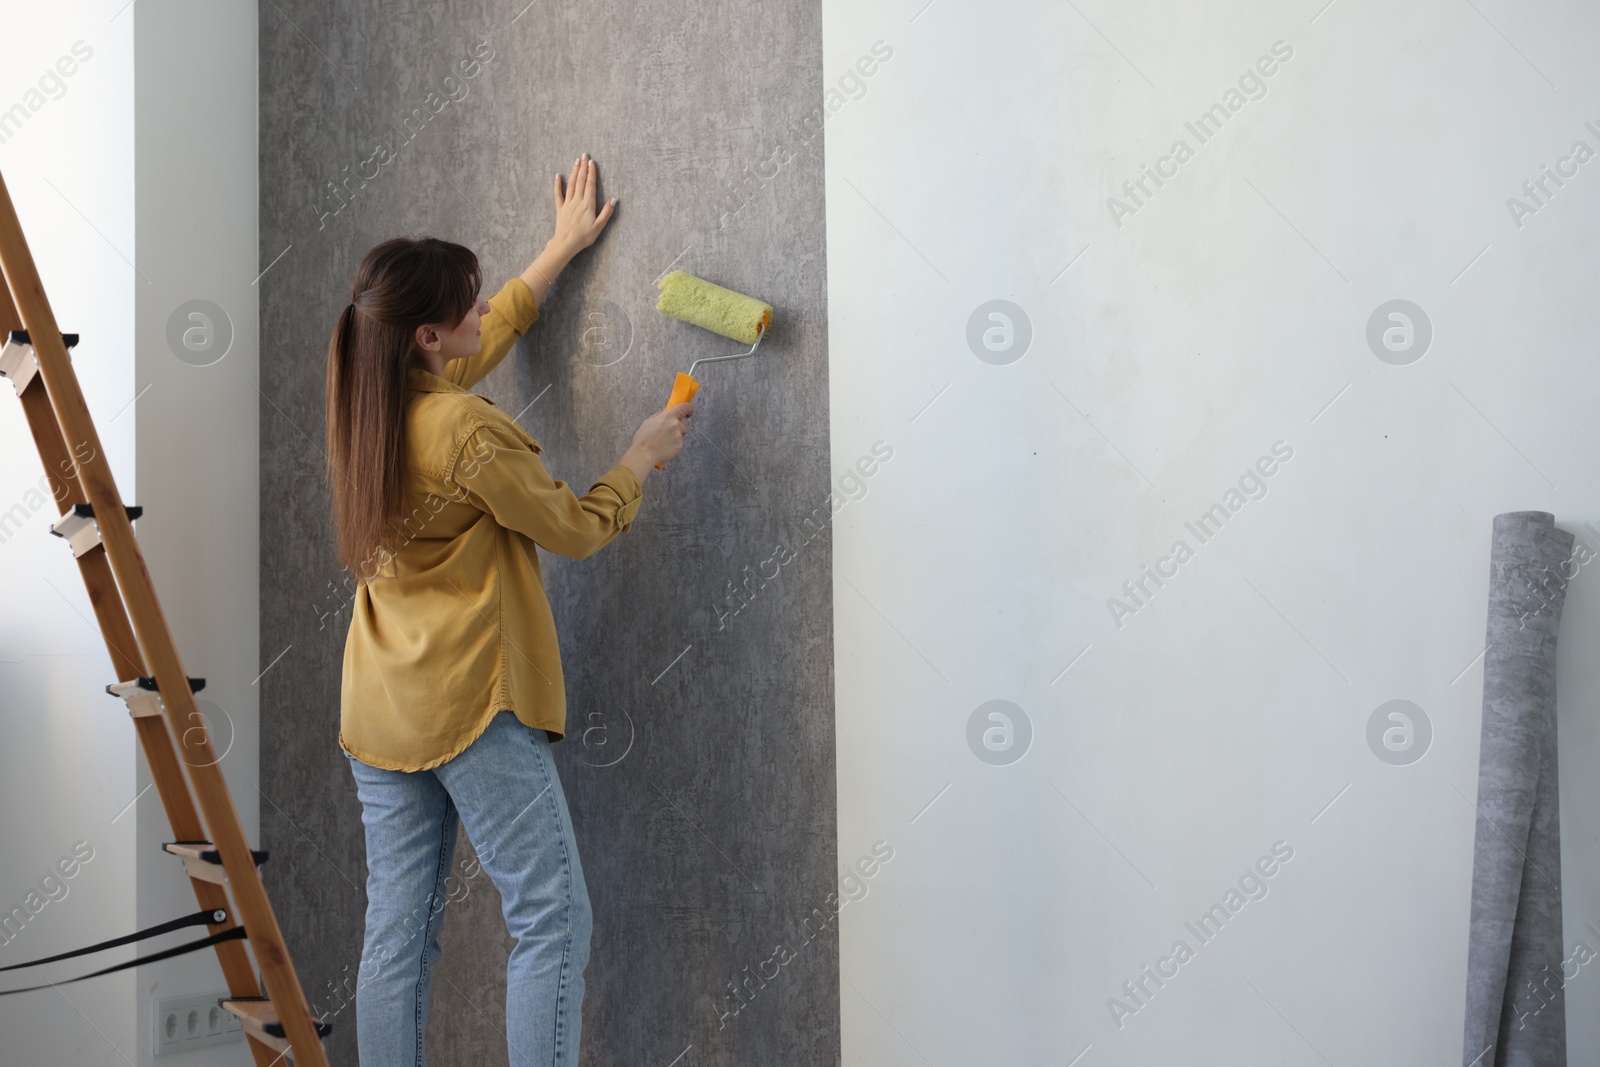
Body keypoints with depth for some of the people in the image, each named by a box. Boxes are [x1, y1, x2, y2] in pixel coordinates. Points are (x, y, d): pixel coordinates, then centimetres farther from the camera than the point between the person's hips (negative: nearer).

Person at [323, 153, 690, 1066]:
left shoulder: (368, 406, 7)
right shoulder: (467, 427, -17)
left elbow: (495, 331, 23)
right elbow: (578, 530, -7)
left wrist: (565, 246, 33)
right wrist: (644, 457, 9)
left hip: (381, 707, 9)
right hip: (472, 699, -8)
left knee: (398, 930, 10)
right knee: (553, 920, -2)